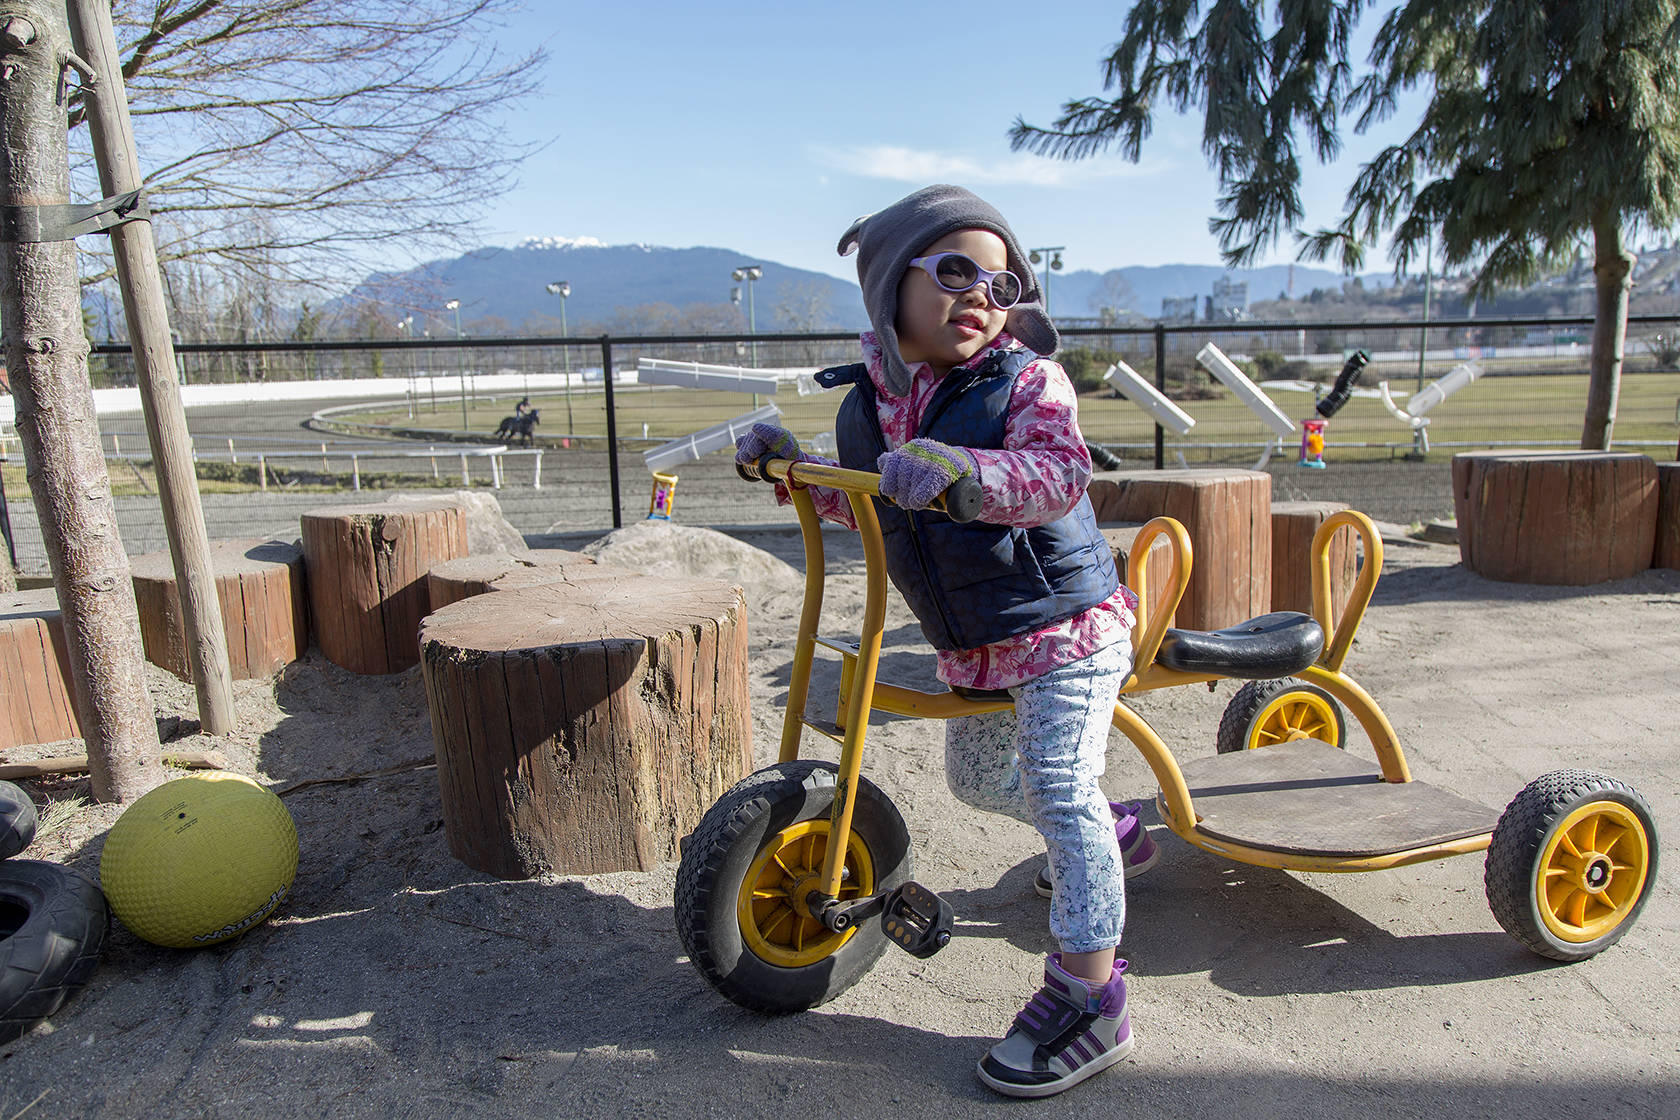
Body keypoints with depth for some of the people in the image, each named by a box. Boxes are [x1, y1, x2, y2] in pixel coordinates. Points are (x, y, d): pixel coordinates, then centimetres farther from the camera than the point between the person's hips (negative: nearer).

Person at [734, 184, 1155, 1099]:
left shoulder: (1023, 378, -15)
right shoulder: (866, 400, 2)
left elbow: (1059, 471, -33)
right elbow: (867, 506, 16)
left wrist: (960, 467, -48)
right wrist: (794, 467, 4)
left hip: (1065, 623, -7)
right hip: (971, 644, 8)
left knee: (1057, 786, -14)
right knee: (976, 778, 23)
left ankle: (1088, 997, -1)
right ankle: (1112, 835, 48)